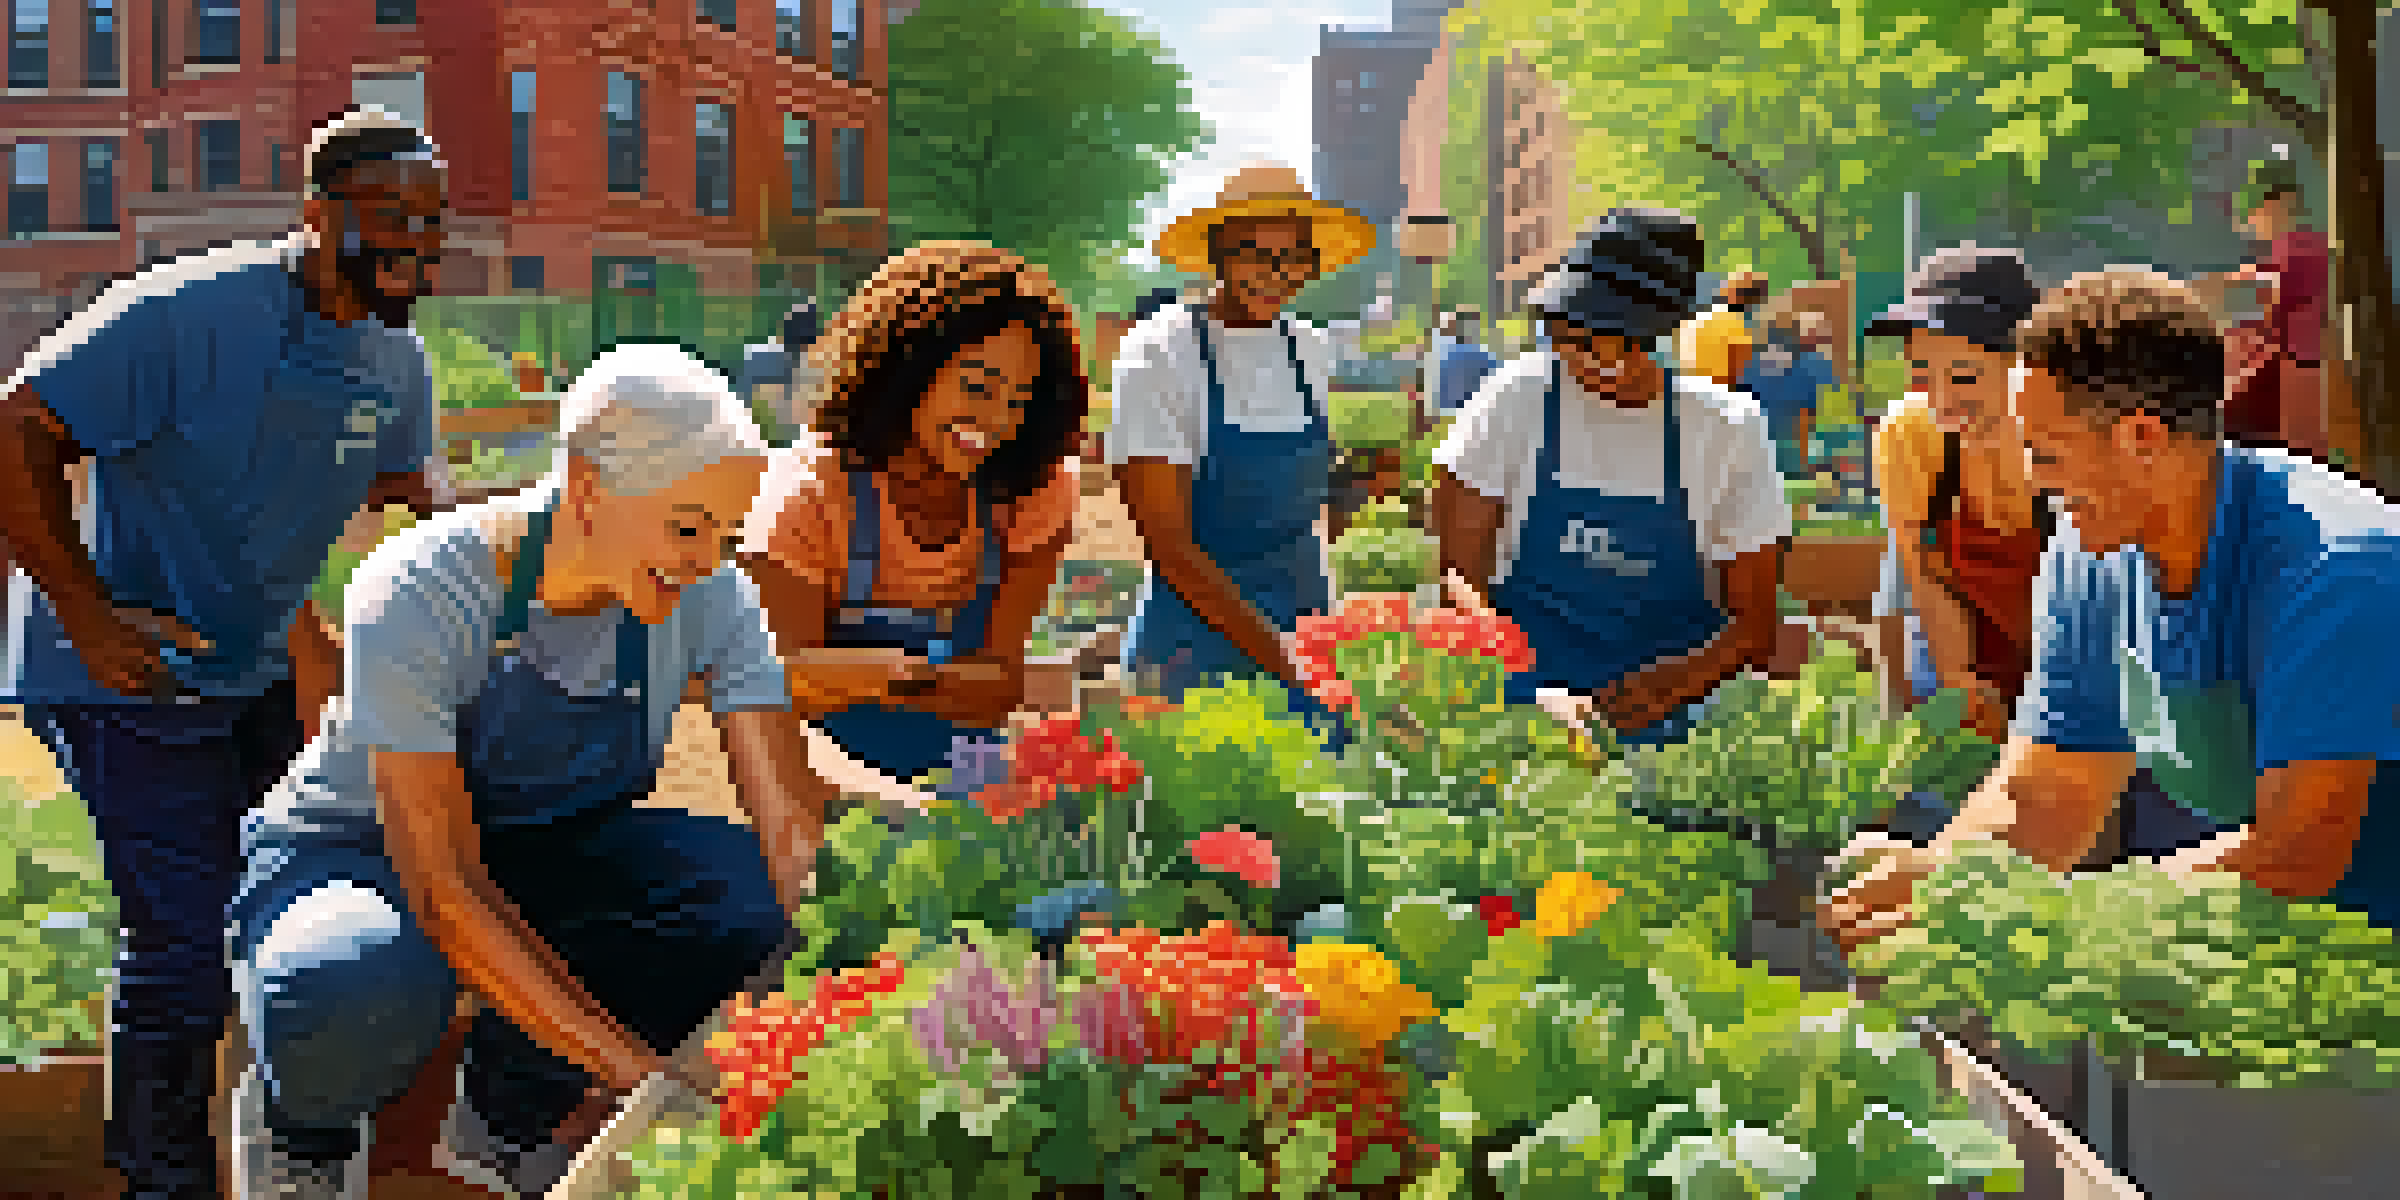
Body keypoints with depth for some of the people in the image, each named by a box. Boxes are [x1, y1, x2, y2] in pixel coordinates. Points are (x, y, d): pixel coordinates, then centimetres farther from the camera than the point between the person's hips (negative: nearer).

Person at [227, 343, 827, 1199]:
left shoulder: (709, 597, -16)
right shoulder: (416, 594, -29)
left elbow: (795, 824, -18)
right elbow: (443, 887, -32)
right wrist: (643, 1071, -38)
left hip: (549, 857, 5)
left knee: (771, 911, -23)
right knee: (373, 990, -40)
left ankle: (524, 1094, 2)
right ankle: (298, 1115, -2)